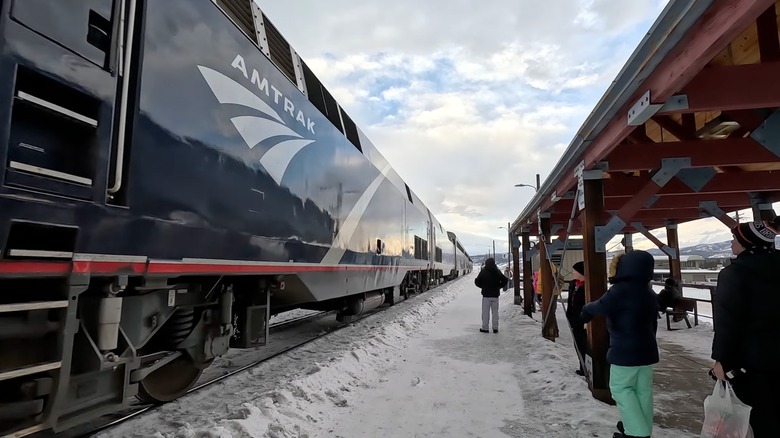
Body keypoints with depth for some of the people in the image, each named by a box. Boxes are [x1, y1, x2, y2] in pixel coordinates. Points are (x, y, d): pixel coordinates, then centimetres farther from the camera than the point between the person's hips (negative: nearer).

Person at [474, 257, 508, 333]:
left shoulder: (483, 272, -6)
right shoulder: (497, 272, 2)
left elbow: (477, 281, -7)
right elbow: (505, 280, 5)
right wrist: (498, 286, 12)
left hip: (486, 295, -3)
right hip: (495, 295, 3)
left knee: (485, 312, 3)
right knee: (495, 311, 9)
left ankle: (485, 328, 4)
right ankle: (495, 328, 9)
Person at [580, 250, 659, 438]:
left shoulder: (621, 290, -20)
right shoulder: (649, 293, 9)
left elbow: (600, 306, -11)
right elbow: (653, 323, 17)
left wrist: (586, 310, 10)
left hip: (625, 350, -8)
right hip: (646, 349, 8)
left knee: (621, 388, 4)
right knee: (643, 390, 14)